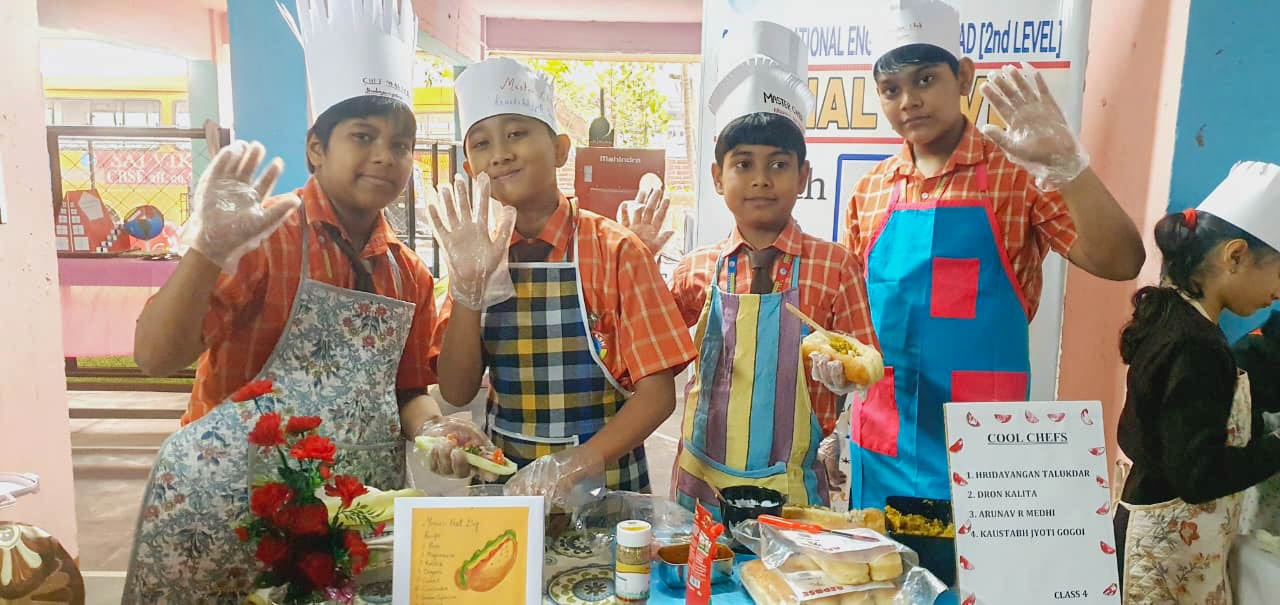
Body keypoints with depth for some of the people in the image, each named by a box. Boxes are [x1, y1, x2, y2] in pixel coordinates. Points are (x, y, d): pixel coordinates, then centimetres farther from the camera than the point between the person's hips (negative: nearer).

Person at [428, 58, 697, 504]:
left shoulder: (613, 251, -9)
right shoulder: (477, 256, 2)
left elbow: (658, 393, -10)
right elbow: (457, 393, -2)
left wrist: (572, 466, -21)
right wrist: (468, 287, -14)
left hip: (603, 482, -3)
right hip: (505, 482, 3)